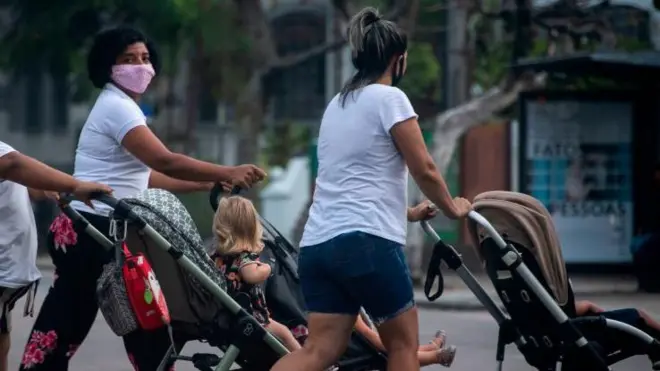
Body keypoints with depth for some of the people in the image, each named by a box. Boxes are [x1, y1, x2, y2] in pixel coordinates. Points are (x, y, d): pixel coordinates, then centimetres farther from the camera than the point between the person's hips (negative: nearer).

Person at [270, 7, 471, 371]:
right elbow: (424, 170, -2)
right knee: (403, 342, 8)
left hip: (318, 243, 7)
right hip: (366, 241, -7)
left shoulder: (336, 104, 22)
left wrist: (406, 212, 40)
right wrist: (452, 207, 16)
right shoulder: (389, 98, -3)